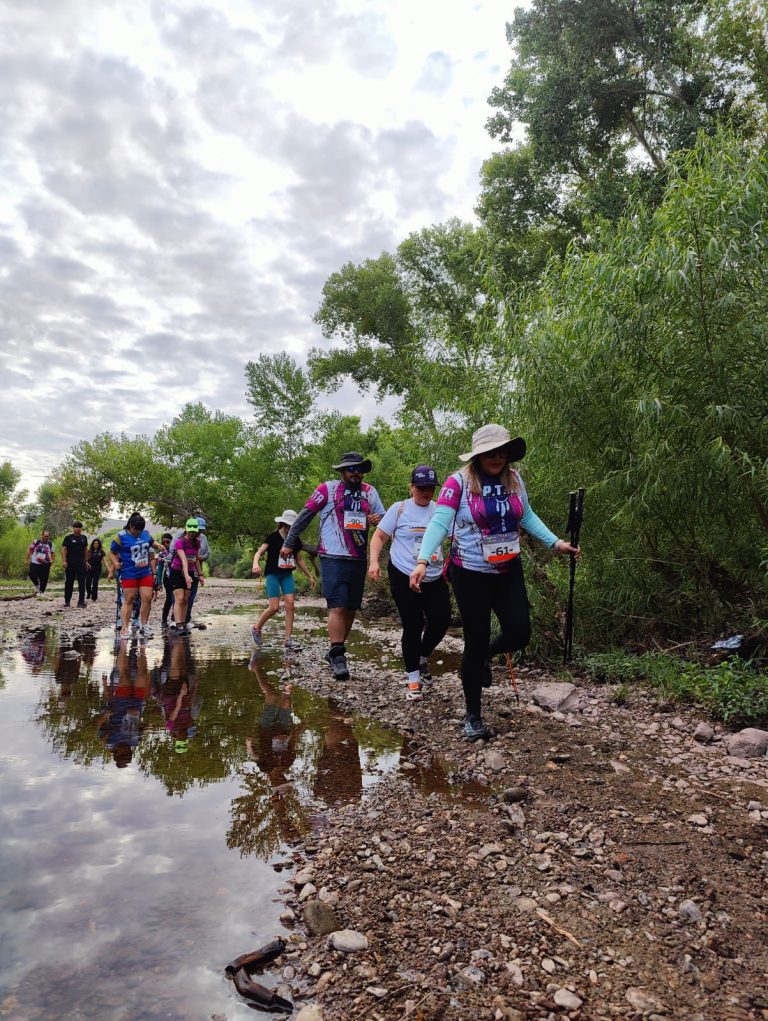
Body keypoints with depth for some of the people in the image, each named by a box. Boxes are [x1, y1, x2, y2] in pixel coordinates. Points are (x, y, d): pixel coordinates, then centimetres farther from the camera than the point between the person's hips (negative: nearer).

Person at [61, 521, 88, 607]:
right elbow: (63, 549, -5)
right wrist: (64, 561, -14)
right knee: (69, 583, 7)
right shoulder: (68, 538, -1)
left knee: (82, 582, -3)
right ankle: (67, 601, 18)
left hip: (81, 564, 2)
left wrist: (85, 560, 12)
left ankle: (81, 601, -3)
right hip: (70, 564, -2)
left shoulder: (84, 538, 10)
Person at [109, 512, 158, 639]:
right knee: (129, 600, -2)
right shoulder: (121, 537, -7)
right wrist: (115, 563, -17)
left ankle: (144, 626, 13)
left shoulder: (146, 533, 7)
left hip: (146, 573, 4)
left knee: (147, 599, -1)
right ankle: (125, 629, 2)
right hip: (129, 574, -4)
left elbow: (152, 542, 27)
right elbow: (112, 552, 0)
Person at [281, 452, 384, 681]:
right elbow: (305, 516, 1)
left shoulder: (369, 492, 10)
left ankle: (335, 652, 23)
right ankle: (338, 657, -10)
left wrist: (379, 520, -8)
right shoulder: (328, 489, -3)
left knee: (351, 609, 10)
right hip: (333, 558, -5)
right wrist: (289, 543, 4)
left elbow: (384, 519, 16)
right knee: (337, 607, -14)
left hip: (358, 560, 5)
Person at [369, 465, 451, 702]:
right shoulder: (399, 509, -2)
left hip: (435, 578, 3)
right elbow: (379, 536, 0)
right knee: (413, 626, 1)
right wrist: (374, 561, -15)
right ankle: (413, 679, 16)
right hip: (404, 576, -3)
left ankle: (422, 658, 29)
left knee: (441, 620, -2)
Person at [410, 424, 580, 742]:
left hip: (508, 570, 5)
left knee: (519, 633, -2)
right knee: (476, 641, 2)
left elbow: (527, 518, 15)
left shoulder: (514, 480, 1)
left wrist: (555, 543, 10)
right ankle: (473, 716, 21)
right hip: (470, 573, -4)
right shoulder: (458, 482, -14)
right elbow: (439, 523, -19)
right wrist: (423, 561, -31)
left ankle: (486, 657, 35)